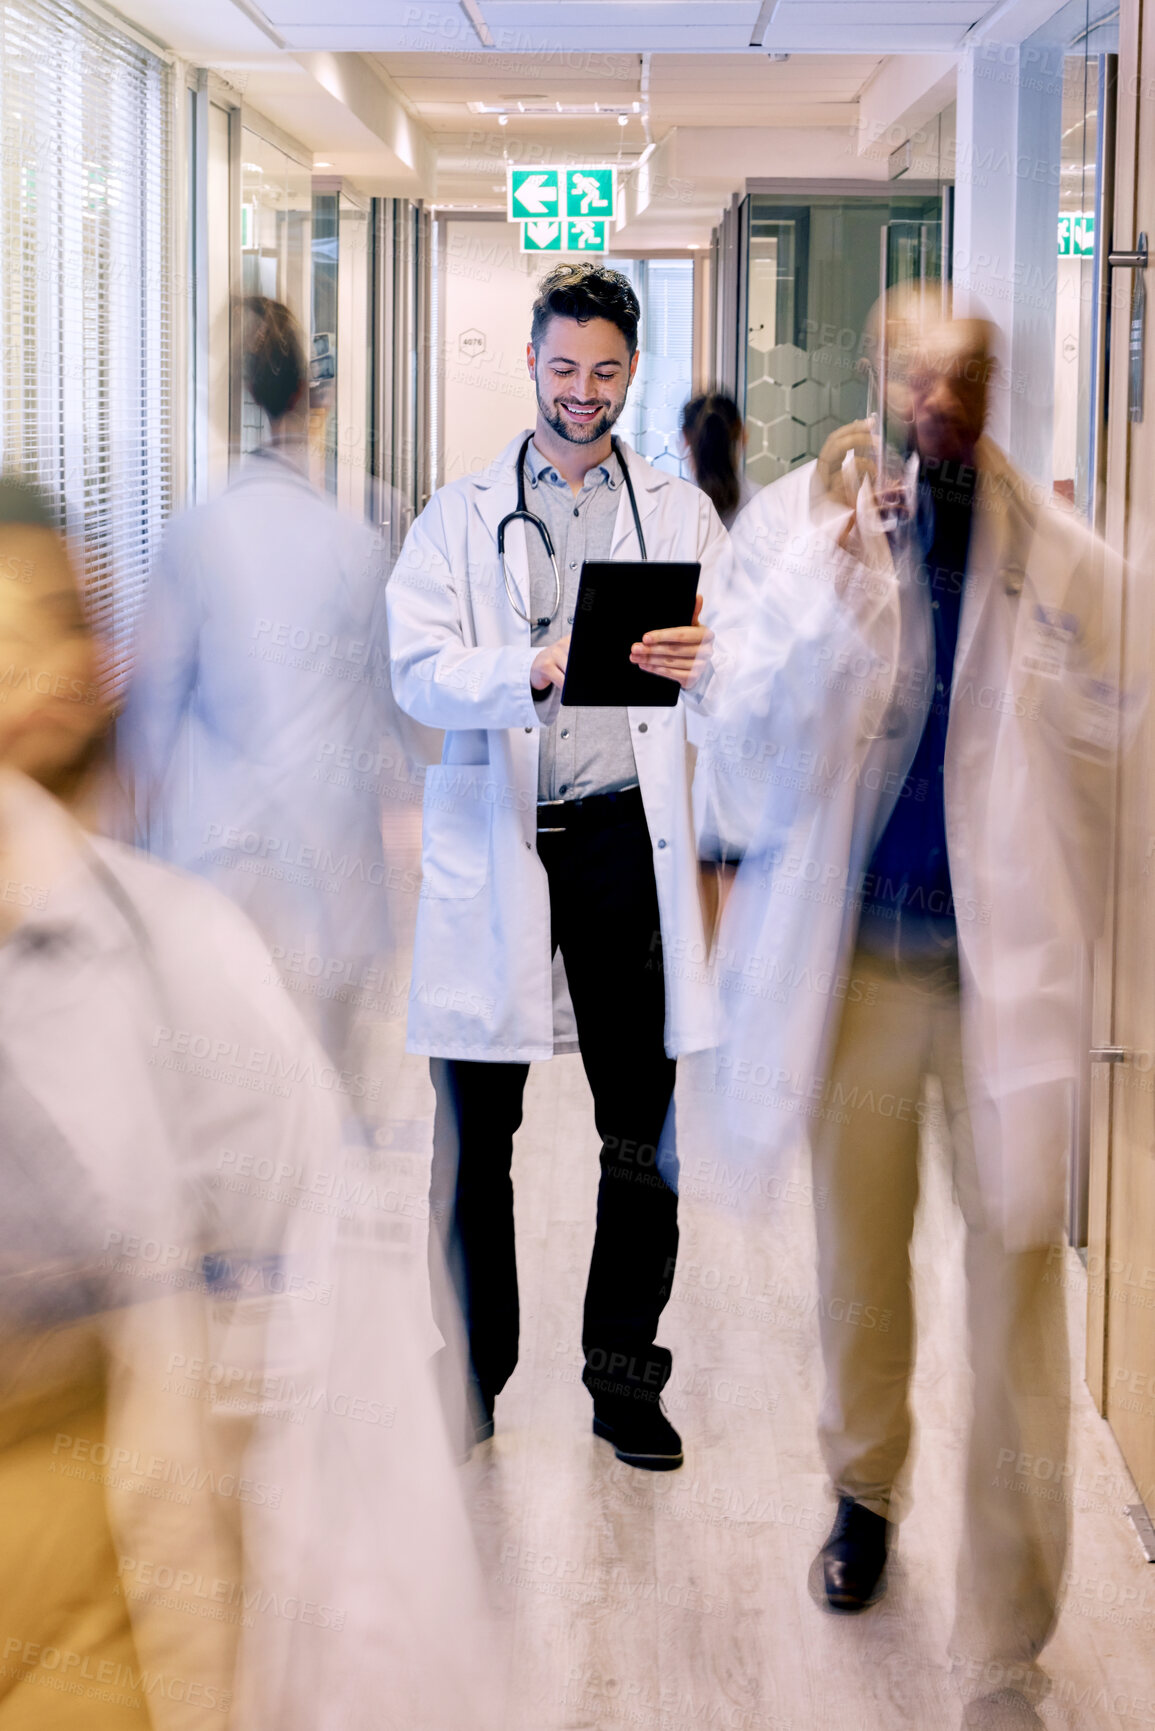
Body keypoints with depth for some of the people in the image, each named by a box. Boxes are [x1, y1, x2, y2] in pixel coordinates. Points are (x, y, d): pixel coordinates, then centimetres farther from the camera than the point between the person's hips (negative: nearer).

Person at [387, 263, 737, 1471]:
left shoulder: (680, 514, 13)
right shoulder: (458, 517, 9)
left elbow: (738, 669, 1)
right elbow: (417, 669, -4)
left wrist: (697, 663, -23)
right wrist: (528, 675, -23)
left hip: (625, 837, 1)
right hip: (492, 839, -1)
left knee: (642, 1131, 4)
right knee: (475, 1134, 3)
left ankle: (625, 1380, 15)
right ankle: (471, 1377, 15)